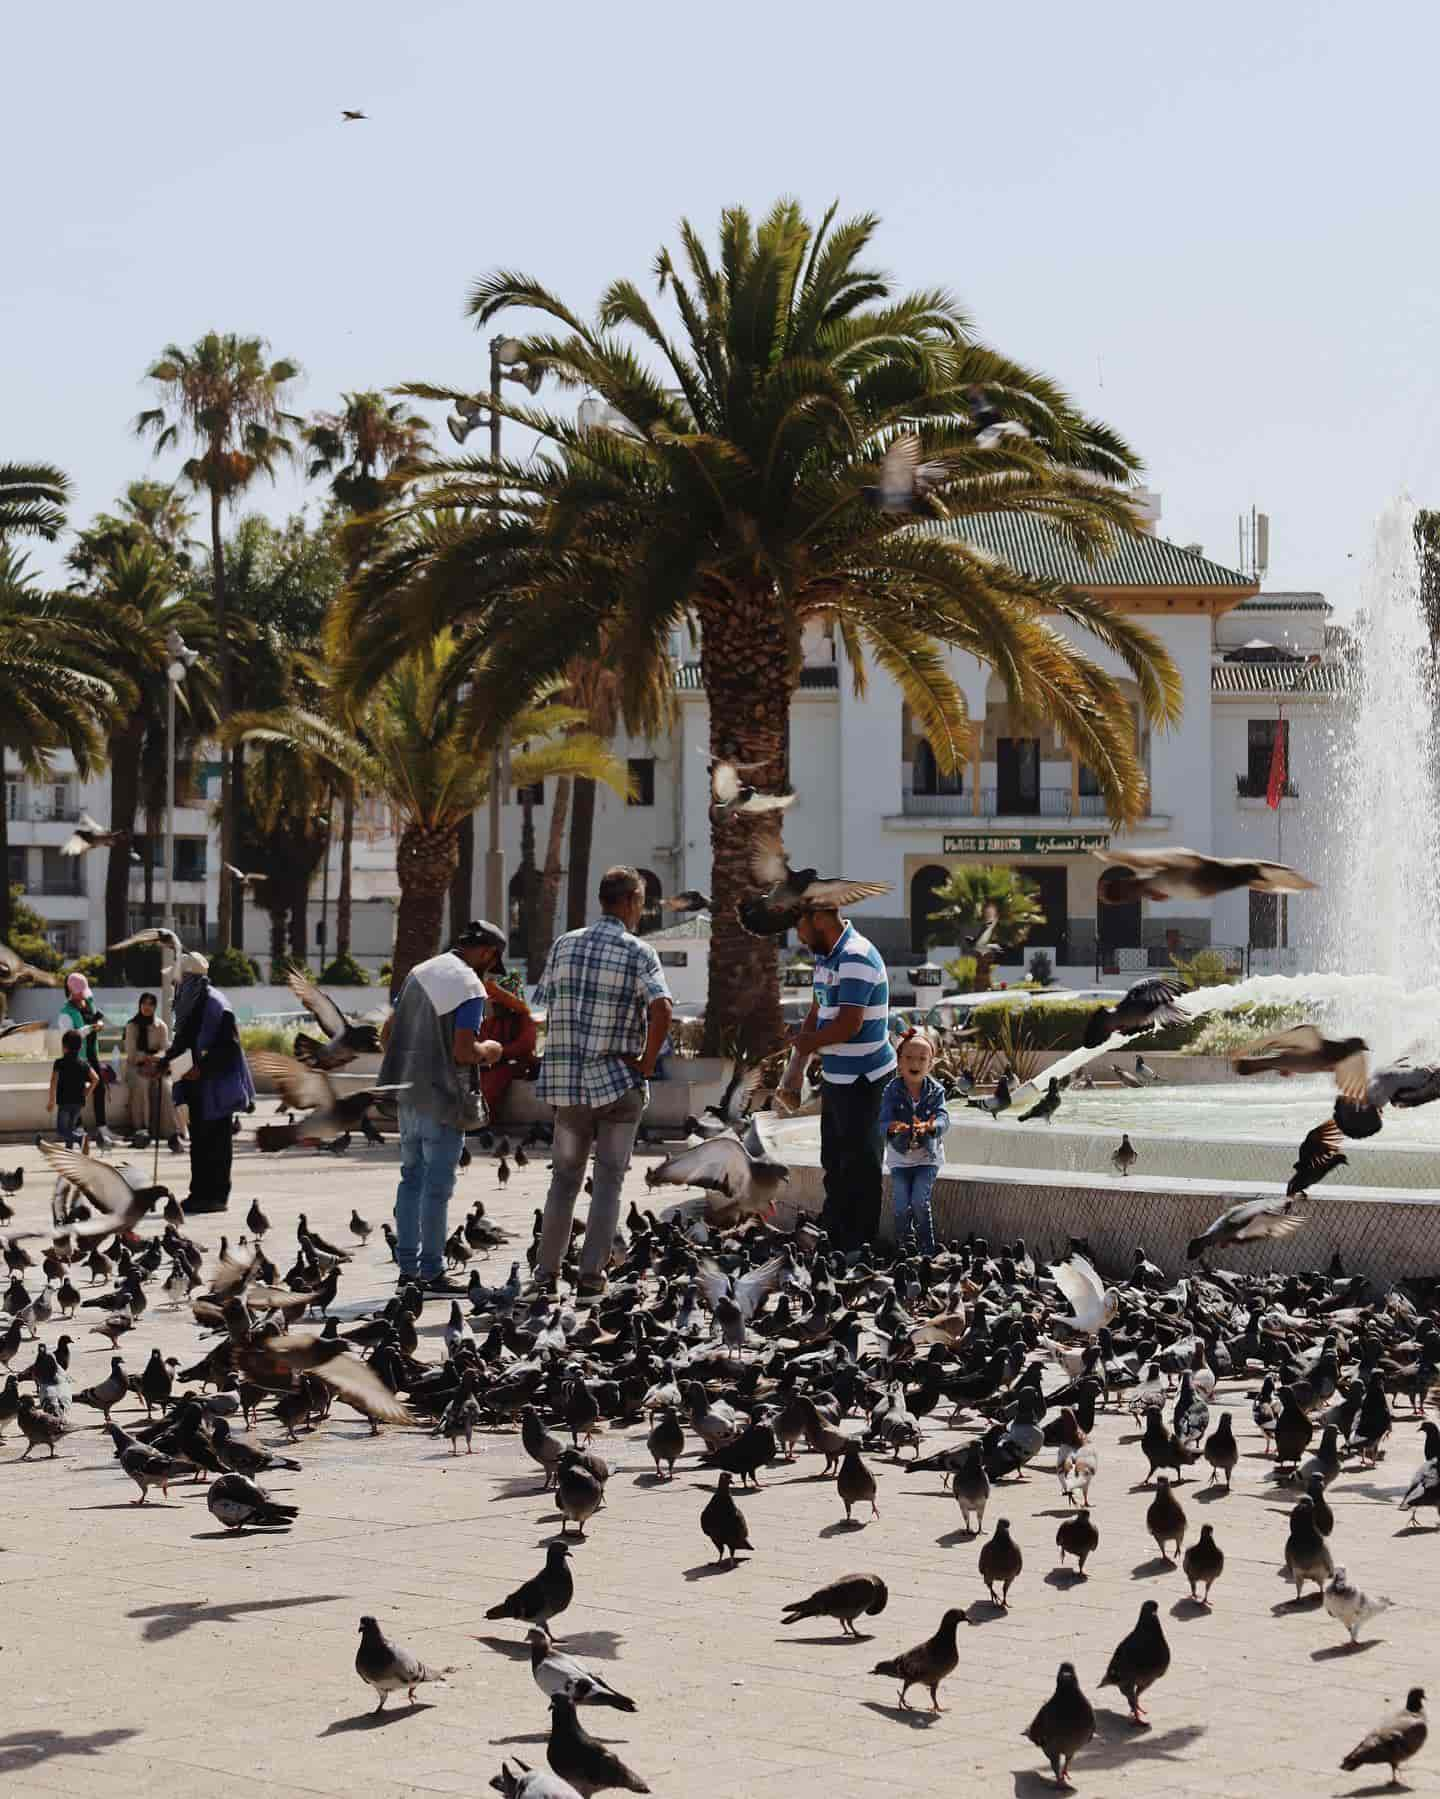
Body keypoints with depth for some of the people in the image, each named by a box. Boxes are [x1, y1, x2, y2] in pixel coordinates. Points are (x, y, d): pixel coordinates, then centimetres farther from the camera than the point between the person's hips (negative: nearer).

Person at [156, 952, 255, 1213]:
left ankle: (216, 1196, 2)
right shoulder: (189, 1004, 11)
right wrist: (165, 1062, 6)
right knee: (199, 1140, 11)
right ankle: (200, 1193, 17)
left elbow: (228, 1047, -18)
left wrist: (202, 1068, -24)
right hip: (196, 1086, 9)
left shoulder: (216, 1005, -15)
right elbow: (182, 1042, 21)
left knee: (216, 1141, -3)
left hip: (216, 1088, -9)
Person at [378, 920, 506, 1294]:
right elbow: (463, 1052, -22)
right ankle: (431, 1272, 2)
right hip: (442, 1100, -8)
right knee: (437, 1185, -2)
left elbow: (386, 1034, 15)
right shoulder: (469, 987, -14)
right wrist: (488, 1051, -2)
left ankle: (407, 1267, 17)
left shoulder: (419, 972, 11)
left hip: (408, 1093, 8)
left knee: (412, 1177, 14)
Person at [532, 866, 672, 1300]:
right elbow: (661, 1010, -23)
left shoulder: (565, 945, 5)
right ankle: (591, 1276, 2)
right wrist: (646, 1064, -12)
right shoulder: (639, 953, -9)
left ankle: (546, 1272, 14)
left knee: (564, 1177, 15)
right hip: (619, 1081, -3)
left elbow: (547, 1006, 8)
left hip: (568, 1080, 3)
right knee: (608, 1180, 5)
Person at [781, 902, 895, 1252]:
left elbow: (849, 1025, -26)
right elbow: (817, 1013, 15)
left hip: (863, 1081, -10)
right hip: (836, 1076, 10)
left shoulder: (856, 958, -21)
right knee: (833, 1160, 20)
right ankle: (832, 1233, 32)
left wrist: (809, 1043, -9)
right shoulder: (825, 957, 8)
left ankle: (859, 1246, 9)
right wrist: (796, 1067, 10)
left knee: (860, 1164, 1)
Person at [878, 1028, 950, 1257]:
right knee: (901, 1206, -8)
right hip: (900, 1156, 1)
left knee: (920, 1202, -14)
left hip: (927, 1155, -1)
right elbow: (883, 1121, -19)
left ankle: (927, 1250, 1)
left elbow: (943, 1118, -22)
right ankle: (904, 1246, 14)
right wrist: (892, 1128, -45)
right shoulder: (891, 1090, -10)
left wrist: (931, 1126, -47)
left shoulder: (935, 1091, -9)